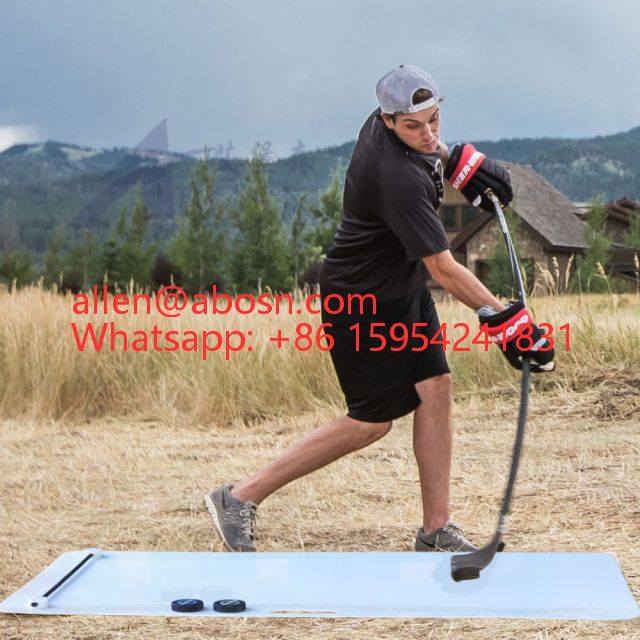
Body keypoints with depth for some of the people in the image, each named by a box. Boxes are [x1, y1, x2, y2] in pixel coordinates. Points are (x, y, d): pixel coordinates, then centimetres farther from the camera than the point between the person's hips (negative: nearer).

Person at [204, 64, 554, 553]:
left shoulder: (383, 123, -7)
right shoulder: (398, 177, -33)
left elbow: (425, 145, 21)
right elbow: (442, 269, -32)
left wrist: (458, 160, 2)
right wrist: (505, 319, -32)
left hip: (403, 286, 9)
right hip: (363, 302, -9)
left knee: (435, 388, 3)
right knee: (373, 421, -1)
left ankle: (436, 531, 11)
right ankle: (242, 497, 5)